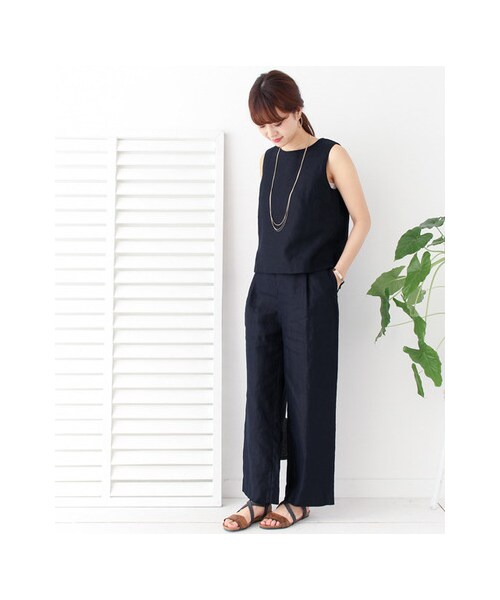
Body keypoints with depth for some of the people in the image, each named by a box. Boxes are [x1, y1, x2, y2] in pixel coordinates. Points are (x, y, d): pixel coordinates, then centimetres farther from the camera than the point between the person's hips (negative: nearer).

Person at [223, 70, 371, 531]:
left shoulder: (331, 156, -4)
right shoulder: (268, 159, 12)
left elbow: (362, 221, -2)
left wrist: (336, 274, -5)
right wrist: (270, 273, 9)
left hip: (310, 294, -5)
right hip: (264, 289, 5)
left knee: (306, 393, 2)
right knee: (260, 392, 5)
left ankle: (301, 498, 14)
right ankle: (260, 497, 13)